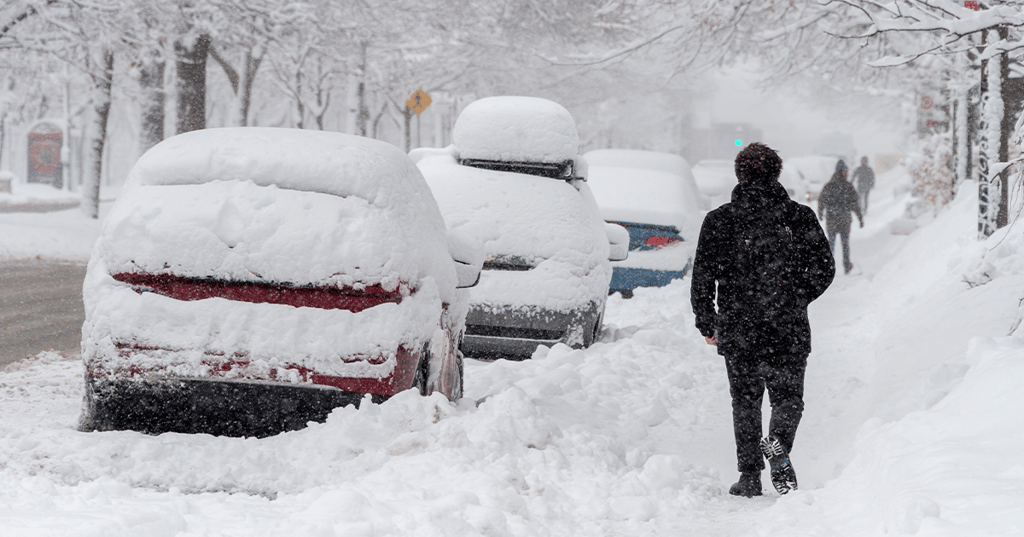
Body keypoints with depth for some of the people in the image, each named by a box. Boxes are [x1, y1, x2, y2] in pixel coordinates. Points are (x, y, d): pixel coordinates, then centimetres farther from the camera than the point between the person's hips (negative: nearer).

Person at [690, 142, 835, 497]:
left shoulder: (719, 220, -2)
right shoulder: (799, 217, 0)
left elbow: (702, 277, -2)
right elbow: (824, 270, 4)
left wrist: (707, 324, 9)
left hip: (737, 331, 0)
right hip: (789, 332, 0)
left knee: (746, 402, 11)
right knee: (788, 397, 10)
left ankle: (749, 476, 5)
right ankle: (778, 442, -19)